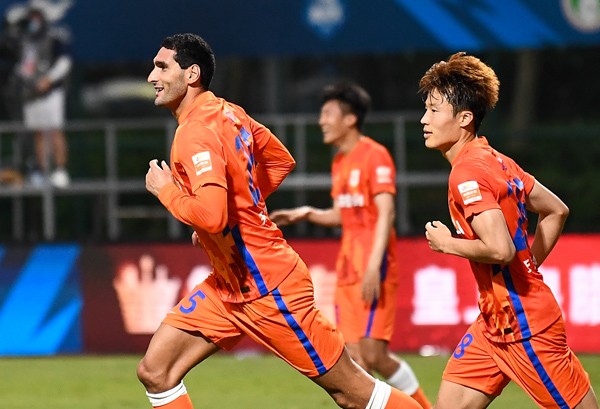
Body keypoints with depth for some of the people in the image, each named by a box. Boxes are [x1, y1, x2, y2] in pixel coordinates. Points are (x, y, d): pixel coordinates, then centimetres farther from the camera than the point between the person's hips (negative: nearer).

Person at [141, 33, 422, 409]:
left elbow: (210, 216, -34)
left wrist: (166, 190, -16)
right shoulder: (227, 112, 6)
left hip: (268, 291, -10)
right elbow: (282, 161, 21)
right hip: (229, 287, 10)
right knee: (155, 373, 1)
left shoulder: (197, 133, -21)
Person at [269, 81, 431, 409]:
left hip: (374, 268, -8)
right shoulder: (339, 162, 15)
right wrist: (306, 214, 8)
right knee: (354, 359, 2)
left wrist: (374, 265, -24)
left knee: (374, 354, -13)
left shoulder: (374, 156, -9)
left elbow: (386, 213, -16)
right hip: (348, 268, 8)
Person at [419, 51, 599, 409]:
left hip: (524, 325, -10)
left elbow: (500, 249, -28)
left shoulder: (467, 172, -18)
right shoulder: (497, 161, 10)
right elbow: (556, 211, 19)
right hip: (495, 325, 10)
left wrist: (448, 243, -12)